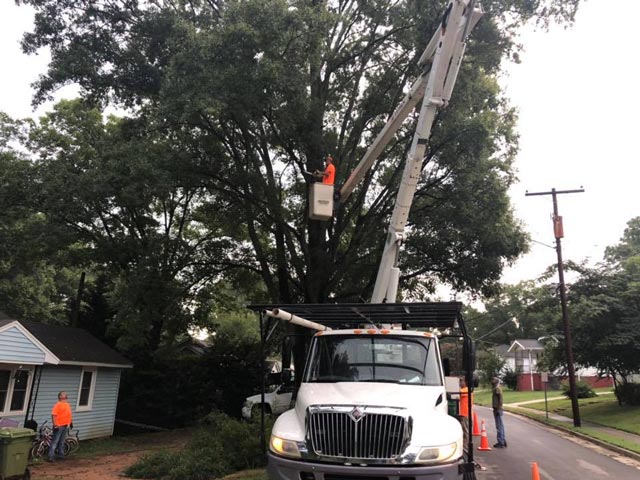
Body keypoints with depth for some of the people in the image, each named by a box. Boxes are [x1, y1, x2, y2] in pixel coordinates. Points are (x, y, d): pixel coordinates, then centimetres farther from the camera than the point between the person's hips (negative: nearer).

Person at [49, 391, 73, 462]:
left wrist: (71, 422, 18)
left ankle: (60, 454, 27)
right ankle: (51, 456, -2)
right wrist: (55, 425, -24)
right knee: (55, 441, -5)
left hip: (65, 426, 8)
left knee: (62, 441, 17)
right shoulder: (58, 404, -12)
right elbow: (53, 415, -19)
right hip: (59, 426, -8)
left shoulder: (67, 404, 13)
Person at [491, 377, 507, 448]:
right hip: (497, 409, 10)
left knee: (499, 426, -7)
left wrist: (498, 409, -22)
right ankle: (503, 442, 21)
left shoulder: (497, 389, -15)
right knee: (500, 426, 14)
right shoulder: (496, 389, 15)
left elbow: (500, 399, -21)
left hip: (498, 409, -10)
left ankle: (501, 443, -5)